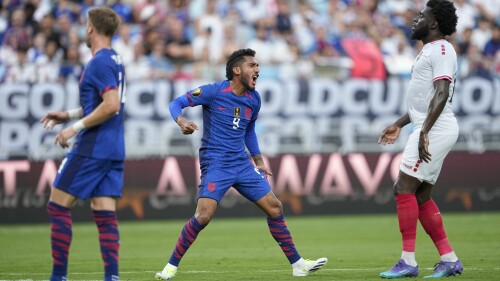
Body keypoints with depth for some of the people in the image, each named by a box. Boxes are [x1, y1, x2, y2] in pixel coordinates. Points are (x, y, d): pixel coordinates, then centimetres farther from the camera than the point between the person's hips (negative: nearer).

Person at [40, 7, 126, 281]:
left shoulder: (99, 62, -14)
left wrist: (75, 128, -16)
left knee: (58, 206, -1)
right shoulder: (115, 60, 15)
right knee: (105, 215, 4)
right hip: (114, 150, 9)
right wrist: (69, 114, 21)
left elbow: (111, 105, -23)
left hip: (92, 148, -9)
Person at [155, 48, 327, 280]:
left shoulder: (254, 99, 9)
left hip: (242, 164, 6)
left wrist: (258, 160, 23)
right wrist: (181, 121, -27)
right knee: (203, 215, -21)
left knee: (274, 207, 4)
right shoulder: (214, 92, -9)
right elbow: (176, 103, -6)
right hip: (215, 163, -6)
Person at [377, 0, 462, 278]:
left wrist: (424, 131, -29)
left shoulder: (441, 50, -11)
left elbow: (441, 94, -22)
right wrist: (399, 125, 29)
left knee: (404, 189, -12)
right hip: (430, 130, 10)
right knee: (421, 196, 10)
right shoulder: (429, 50, 20)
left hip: (435, 130, -10)